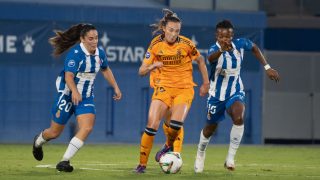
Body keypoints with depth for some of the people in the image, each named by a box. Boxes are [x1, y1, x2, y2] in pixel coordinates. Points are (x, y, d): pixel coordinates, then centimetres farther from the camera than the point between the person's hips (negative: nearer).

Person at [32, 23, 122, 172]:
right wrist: (74, 92, -45)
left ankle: (64, 161, -13)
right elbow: (69, 76, -29)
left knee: (87, 127, -18)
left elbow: (106, 70, 20)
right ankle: (38, 142, 44)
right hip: (67, 96, -5)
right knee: (54, 133, 7)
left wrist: (115, 87, 17)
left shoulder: (100, 53, -1)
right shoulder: (75, 53, -21)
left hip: (86, 97, 5)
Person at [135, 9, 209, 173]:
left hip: (184, 88, -1)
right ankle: (142, 164, -1)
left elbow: (200, 60, 8)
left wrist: (205, 83, 10)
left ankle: (168, 146, 11)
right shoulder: (156, 44, -6)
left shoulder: (186, 44, -10)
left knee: (176, 123, -24)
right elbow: (141, 71, -3)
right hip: (163, 87, 1)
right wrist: (151, 67, -25)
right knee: (152, 125, -13)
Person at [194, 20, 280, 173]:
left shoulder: (240, 44, -14)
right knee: (210, 129, 15)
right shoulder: (215, 48, -26)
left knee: (238, 118, -28)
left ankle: (230, 158, -17)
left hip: (235, 93, 1)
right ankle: (200, 153, 47)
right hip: (217, 95, -1)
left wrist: (267, 68, 6)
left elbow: (254, 48, 10)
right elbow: (210, 58, -52)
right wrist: (221, 50, -74)